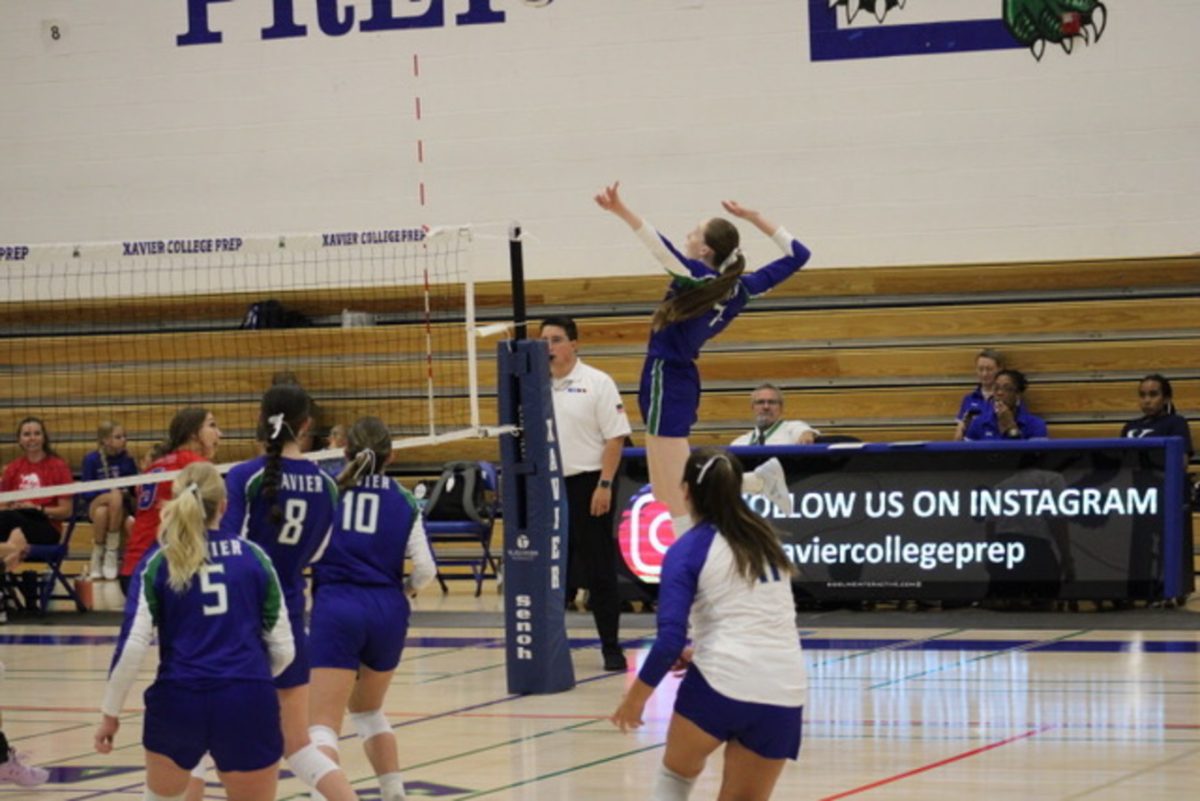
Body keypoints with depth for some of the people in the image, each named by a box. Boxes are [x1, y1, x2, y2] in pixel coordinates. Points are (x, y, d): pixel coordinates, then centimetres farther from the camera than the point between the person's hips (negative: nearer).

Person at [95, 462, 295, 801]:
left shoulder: (158, 562, 3)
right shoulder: (254, 556, 6)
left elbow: (132, 647, -5)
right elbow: (283, 650, 7)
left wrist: (110, 713, 5)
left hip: (178, 702, 0)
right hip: (248, 703, 0)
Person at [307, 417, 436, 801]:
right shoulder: (403, 501, 7)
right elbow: (425, 570, -1)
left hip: (337, 608, -3)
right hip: (388, 611, 3)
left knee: (324, 724, -9)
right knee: (367, 710, 28)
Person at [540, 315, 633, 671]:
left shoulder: (597, 383, -5)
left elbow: (615, 437, -8)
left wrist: (604, 485, -15)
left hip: (587, 485, -4)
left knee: (599, 571, -1)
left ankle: (611, 648, 6)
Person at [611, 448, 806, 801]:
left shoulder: (687, 550, -4)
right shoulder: (766, 538, 14)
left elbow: (670, 639, -11)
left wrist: (637, 695, 1)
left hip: (722, 681, -4)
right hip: (784, 692, 4)